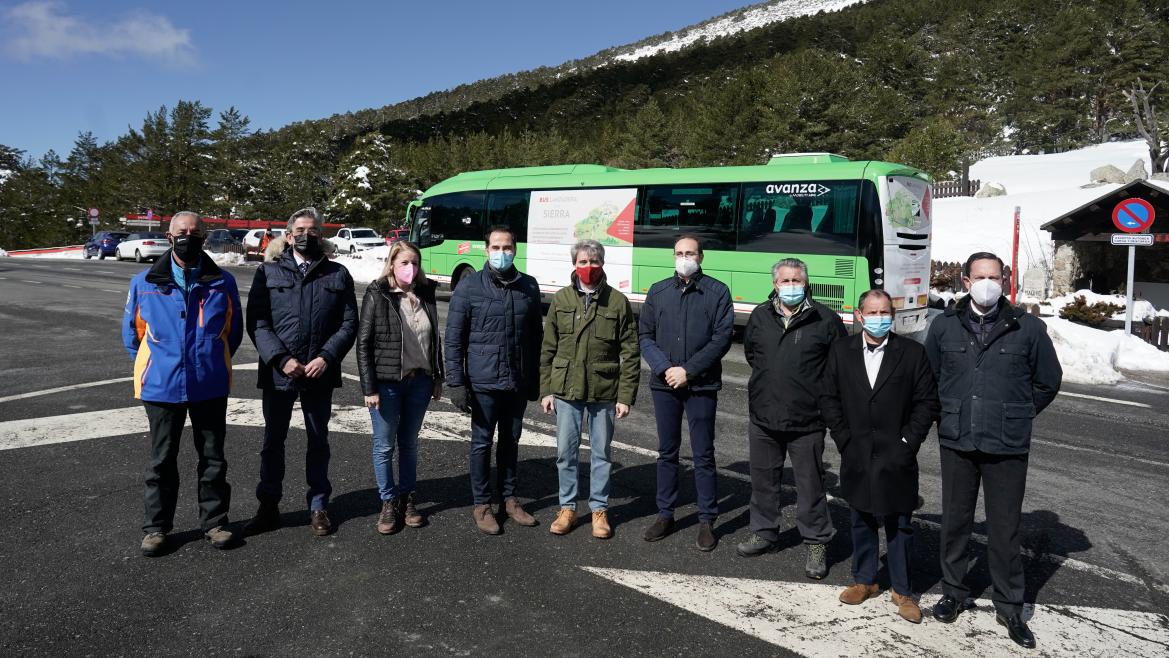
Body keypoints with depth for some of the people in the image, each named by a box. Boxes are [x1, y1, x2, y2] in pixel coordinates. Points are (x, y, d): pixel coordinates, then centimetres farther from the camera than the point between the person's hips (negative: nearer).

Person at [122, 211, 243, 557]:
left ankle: (214, 522, 24)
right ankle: (156, 527, 24)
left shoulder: (223, 283, -1)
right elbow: (132, 331, 12)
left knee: (213, 459, 10)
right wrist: (152, 366, 10)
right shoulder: (145, 283, 0)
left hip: (210, 387, 0)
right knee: (161, 461, 10)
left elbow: (234, 331, 11)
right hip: (162, 386, 0)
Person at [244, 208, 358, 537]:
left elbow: (349, 324, 2)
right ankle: (268, 507, 24)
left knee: (318, 441, 11)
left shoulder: (338, 275, 6)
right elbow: (257, 323, -3)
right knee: (273, 440, 10)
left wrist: (326, 357, -12)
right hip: (277, 372, 0)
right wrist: (281, 359, -15)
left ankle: (318, 507, 24)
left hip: (320, 374, 0)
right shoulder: (268, 272, 4)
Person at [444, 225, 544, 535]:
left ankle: (508, 498, 29)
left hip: (518, 383, 3)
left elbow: (536, 335, 11)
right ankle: (481, 504, 20)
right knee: (482, 443, 6)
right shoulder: (469, 286, -5)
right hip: (483, 382, -3)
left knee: (511, 442, 15)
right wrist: (455, 383, -11)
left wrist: (536, 380, 11)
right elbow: (454, 338, -6)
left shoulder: (528, 286, 5)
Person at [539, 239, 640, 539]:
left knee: (601, 453, 10)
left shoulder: (618, 302, -3)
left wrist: (625, 396, -5)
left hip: (603, 391, -1)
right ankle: (567, 508, 24)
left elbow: (630, 354, -2)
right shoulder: (561, 299, 3)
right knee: (566, 451, 9)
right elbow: (548, 349, 6)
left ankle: (599, 509, 24)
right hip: (566, 389, 2)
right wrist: (546, 389, 3)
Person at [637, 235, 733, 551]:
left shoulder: (717, 292, -1)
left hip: (701, 386, -3)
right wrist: (664, 368, -10)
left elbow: (722, 339, -7)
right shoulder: (658, 291, 8)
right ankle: (665, 515, 23)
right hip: (664, 385, 3)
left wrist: (688, 370, -13)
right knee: (667, 453, 12)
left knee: (703, 455, 3)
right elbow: (645, 336, 6)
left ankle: (707, 521, 14)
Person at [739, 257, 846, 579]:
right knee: (763, 480, 16)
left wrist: (818, 387, 3)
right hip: (763, 416, 4)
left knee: (810, 485, 3)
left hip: (806, 421, -4)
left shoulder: (824, 319, -6)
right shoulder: (760, 316, 5)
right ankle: (764, 533, 33)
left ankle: (817, 543, 17)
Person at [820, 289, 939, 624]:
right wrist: (844, 438, -3)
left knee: (899, 525, 8)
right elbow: (829, 398, 5)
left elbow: (927, 402, -2)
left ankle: (902, 590, 22)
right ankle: (864, 580, 30)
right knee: (862, 521, 15)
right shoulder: (841, 351, 2)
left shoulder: (912, 352, -4)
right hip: (857, 456, 2)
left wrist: (908, 442, -8)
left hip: (897, 458, -2)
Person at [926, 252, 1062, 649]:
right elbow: (927, 377, 14)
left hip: (1008, 448, -1)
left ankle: (1010, 607, 23)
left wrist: (1017, 417, 11)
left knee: (1005, 529, 7)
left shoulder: (1028, 328, -2)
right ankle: (954, 593, 29)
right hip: (956, 443, 1)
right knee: (955, 522, 12)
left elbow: (1048, 381, 10)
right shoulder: (945, 326, 1)